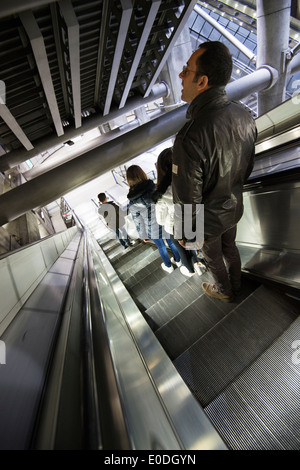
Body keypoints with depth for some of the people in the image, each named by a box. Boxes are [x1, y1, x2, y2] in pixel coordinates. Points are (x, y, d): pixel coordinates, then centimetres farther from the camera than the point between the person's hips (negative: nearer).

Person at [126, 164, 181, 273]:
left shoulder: (133, 203, -22)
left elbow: (139, 223, -12)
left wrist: (144, 236, 5)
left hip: (153, 230, -2)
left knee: (161, 247, 24)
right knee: (171, 242, 27)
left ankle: (168, 266, 47)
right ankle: (178, 260, 51)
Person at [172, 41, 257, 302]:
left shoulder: (189, 138, -35)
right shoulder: (245, 116, -10)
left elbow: (187, 199, -29)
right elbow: (248, 168, 3)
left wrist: (186, 235, -12)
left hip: (208, 218, -6)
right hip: (235, 207, 7)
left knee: (213, 256, 23)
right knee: (230, 247, 31)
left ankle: (224, 291, 55)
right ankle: (235, 284, 61)